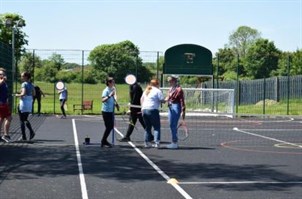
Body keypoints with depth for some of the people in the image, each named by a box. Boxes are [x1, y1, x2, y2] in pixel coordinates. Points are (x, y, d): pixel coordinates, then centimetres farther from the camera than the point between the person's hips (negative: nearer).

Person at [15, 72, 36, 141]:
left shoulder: (24, 84, -13)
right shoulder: (31, 84, 10)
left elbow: (23, 94, -23)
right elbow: (34, 94, 16)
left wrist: (18, 95, -7)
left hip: (23, 103, -7)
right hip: (30, 103, 7)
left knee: (22, 120, 2)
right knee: (25, 119, 19)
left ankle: (24, 136, 3)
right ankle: (31, 132, 0)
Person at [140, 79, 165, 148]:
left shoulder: (146, 90, 18)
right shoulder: (157, 91, -4)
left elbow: (141, 99, 23)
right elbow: (162, 100, -9)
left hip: (144, 109, 7)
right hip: (152, 110, -7)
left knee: (148, 127, 16)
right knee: (156, 127, 0)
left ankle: (147, 142, 16)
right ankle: (157, 142, -10)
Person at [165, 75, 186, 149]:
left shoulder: (179, 89, -13)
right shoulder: (171, 89, 14)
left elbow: (182, 100, -15)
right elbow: (168, 97, 22)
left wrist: (183, 110, -18)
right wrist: (166, 99, -1)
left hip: (176, 107, -9)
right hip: (170, 107, 9)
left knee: (173, 125, -9)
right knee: (171, 125, 12)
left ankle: (175, 143, -3)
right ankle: (174, 142, 20)